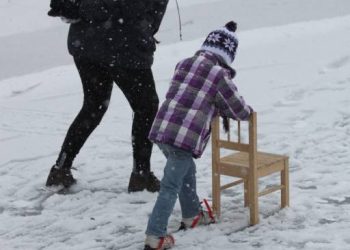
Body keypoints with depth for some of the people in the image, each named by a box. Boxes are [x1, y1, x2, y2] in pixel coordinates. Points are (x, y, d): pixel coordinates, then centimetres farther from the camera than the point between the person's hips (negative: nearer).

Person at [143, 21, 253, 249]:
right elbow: (240, 110, 5)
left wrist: (219, 108, 31)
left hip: (162, 130, 7)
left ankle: (192, 215, 44)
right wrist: (248, 112, 28)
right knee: (171, 186, -2)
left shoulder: (184, 64, 15)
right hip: (185, 137, -7)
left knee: (188, 172, 27)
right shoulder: (219, 74, -4)